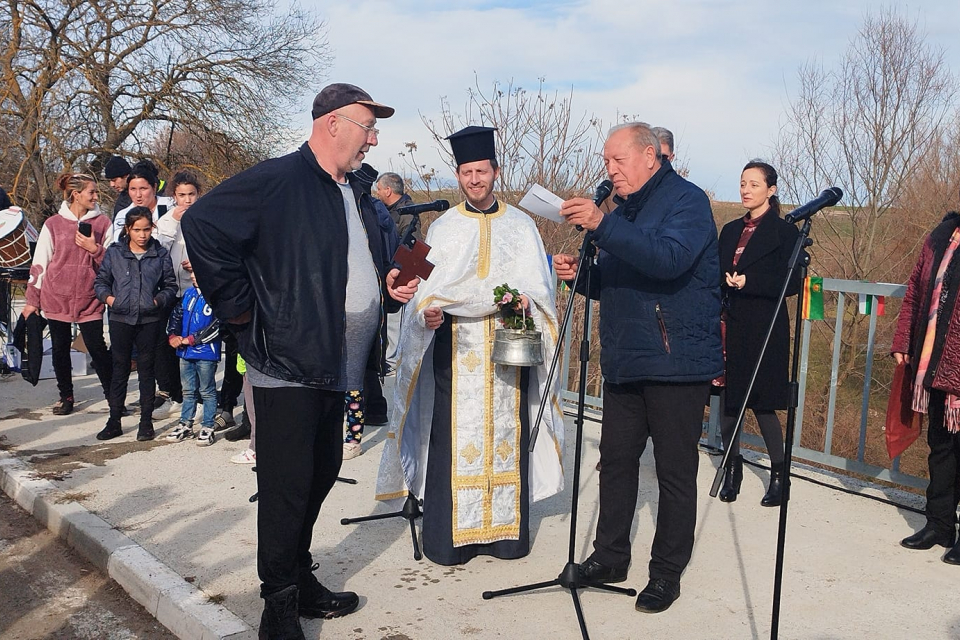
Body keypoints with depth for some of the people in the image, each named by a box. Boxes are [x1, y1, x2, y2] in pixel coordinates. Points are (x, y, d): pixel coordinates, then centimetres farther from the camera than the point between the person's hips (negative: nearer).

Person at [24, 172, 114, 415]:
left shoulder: (103, 223, 2)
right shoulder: (53, 224, 2)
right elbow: (39, 263, 5)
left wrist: (95, 249, -15)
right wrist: (32, 299, 5)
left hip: (89, 299, -1)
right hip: (56, 298, 1)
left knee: (97, 347, -3)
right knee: (60, 349, 9)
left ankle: (112, 393, 9)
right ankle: (65, 396, 23)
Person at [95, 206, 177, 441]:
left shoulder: (161, 254, 2)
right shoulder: (114, 252, 2)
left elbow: (171, 285, 7)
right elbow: (101, 281, 9)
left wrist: (159, 300, -10)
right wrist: (107, 297, -8)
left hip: (150, 320, 0)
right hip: (120, 319, 0)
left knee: (146, 369, 7)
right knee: (119, 369, 7)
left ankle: (146, 422, 16)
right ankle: (114, 421, 16)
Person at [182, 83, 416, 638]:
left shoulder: (360, 199, 16)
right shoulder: (277, 181, -12)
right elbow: (203, 226, -18)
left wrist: (389, 289, 6)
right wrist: (240, 307, -16)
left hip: (338, 368, 9)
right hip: (287, 364, -8)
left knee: (321, 475, 17)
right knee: (287, 487, 0)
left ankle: (300, 580, 33)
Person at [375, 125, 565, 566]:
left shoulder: (521, 226, 12)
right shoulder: (442, 228, 12)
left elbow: (539, 283, 7)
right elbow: (426, 289, 6)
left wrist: (526, 300, -15)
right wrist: (428, 311, -16)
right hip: (455, 347, 0)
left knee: (507, 432, 1)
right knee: (454, 435, -4)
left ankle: (505, 529, 11)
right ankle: (449, 534, 4)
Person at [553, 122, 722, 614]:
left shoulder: (686, 200, -7)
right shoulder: (625, 209, 18)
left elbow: (669, 259, -28)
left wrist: (602, 225, -32)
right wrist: (579, 274, 3)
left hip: (677, 362, -8)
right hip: (623, 361, 8)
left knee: (675, 471, 2)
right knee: (616, 459, 12)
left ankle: (667, 573, 15)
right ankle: (610, 557, 25)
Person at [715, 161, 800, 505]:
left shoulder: (784, 232, -3)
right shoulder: (730, 230, 15)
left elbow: (792, 284, -9)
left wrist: (749, 281, -19)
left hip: (764, 330, -5)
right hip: (730, 327, 5)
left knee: (762, 404, -2)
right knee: (726, 400, 5)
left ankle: (778, 473, 15)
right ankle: (732, 467, 20)